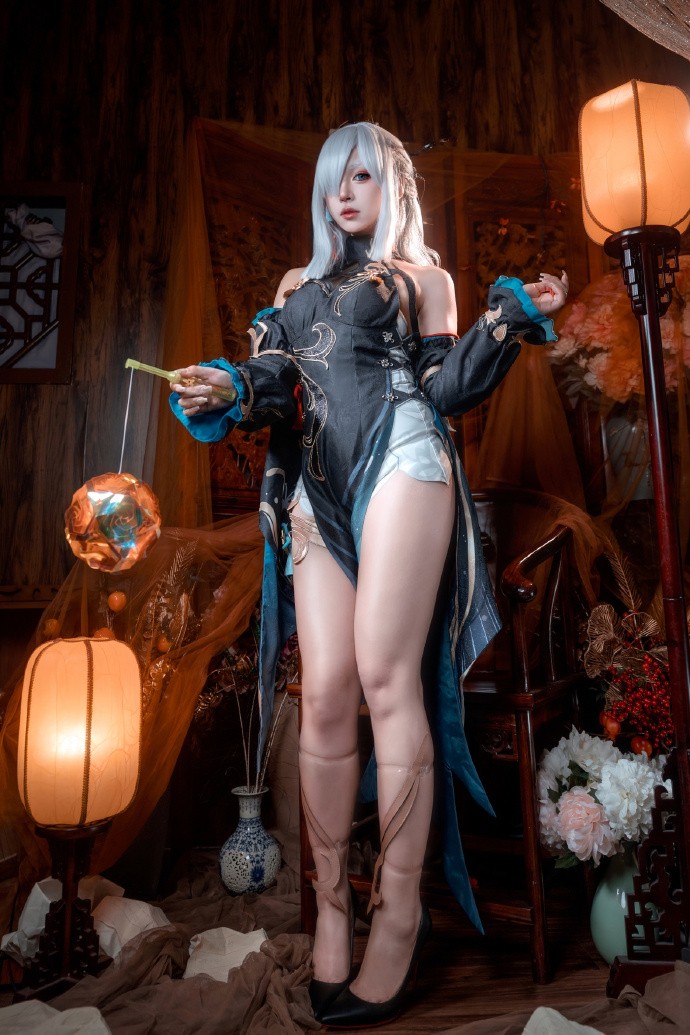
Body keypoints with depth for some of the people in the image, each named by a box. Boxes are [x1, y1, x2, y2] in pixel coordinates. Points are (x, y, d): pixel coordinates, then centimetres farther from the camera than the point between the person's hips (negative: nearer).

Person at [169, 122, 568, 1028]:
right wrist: (227, 390, -1)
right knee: (325, 692, -4)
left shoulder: (420, 275, 19)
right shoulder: (297, 285, 29)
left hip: (398, 457, -3)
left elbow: (447, 384, 8)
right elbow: (269, 381, 19)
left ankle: (400, 913, 0)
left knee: (384, 677, -12)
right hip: (317, 483, 4)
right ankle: (331, 905, 8)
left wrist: (510, 321, -4)